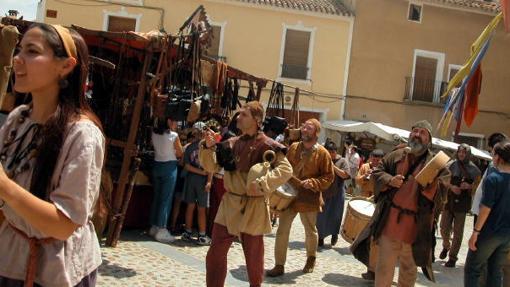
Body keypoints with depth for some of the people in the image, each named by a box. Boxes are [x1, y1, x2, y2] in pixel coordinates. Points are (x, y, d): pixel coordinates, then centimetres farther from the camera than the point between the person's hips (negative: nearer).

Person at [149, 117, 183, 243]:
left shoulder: (154, 133, 3)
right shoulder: (173, 135, -12)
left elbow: (156, 148, 11)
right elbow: (180, 153, -4)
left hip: (157, 165, 6)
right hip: (169, 166, -6)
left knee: (156, 196, 13)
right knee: (166, 199, -2)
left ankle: (154, 227, 19)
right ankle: (161, 230, -2)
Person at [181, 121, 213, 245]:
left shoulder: (189, 147, 2)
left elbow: (187, 166, -4)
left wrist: (202, 172, -4)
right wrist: (209, 180, -15)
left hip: (191, 178, 3)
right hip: (203, 179, -3)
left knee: (190, 206, 11)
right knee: (202, 209, 2)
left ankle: (188, 233, 17)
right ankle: (202, 236, 7)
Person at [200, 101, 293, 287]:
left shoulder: (267, 146, -11)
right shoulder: (232, 143, 7)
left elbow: (286, 170, -19)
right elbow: (211, 166, 8)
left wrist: (261, 184, -28)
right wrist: (208, 147, -9)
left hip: (252, 207, -5)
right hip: (229, 204, 5)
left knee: (253, 255, 10)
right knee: (216, 253, 7)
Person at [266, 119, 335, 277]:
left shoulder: (322, 153, -8)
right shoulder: (293, 147, 3)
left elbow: (329, 177, -6)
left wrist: (312, 183, -19)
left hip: (309, 198, -3)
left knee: (310, 231, 16)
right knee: (282, 230, -1)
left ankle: (311, 259, 41)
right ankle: (279, 265, 7)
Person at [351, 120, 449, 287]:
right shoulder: (396, 156, 7)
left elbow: (444, 187, -7)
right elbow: (377, 172, 10)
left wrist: (432, 184, -26)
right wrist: (390, 180, -9)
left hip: (415, 225, -1)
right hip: (389, 220, 1)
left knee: (409, 268, 15)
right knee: (384, 265, 7)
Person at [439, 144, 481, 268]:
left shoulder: (473, 168, 0)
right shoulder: (452, 165, 3)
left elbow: (478, 184, 5)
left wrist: (469, 186, -15)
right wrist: (452, 187, -14)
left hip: (462, 202, -1)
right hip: (449, 200, 2)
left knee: (458, 232, 3)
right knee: (444, 229, 4)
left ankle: (452, 257, 14)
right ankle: (446, 246, 34)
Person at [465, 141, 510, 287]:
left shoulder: (493, 178, -16)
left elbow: (486, 208, -18)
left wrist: (476, 231, -13)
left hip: (489, 232, -6)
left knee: (472, 269, 6)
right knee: (496, 271, 14)